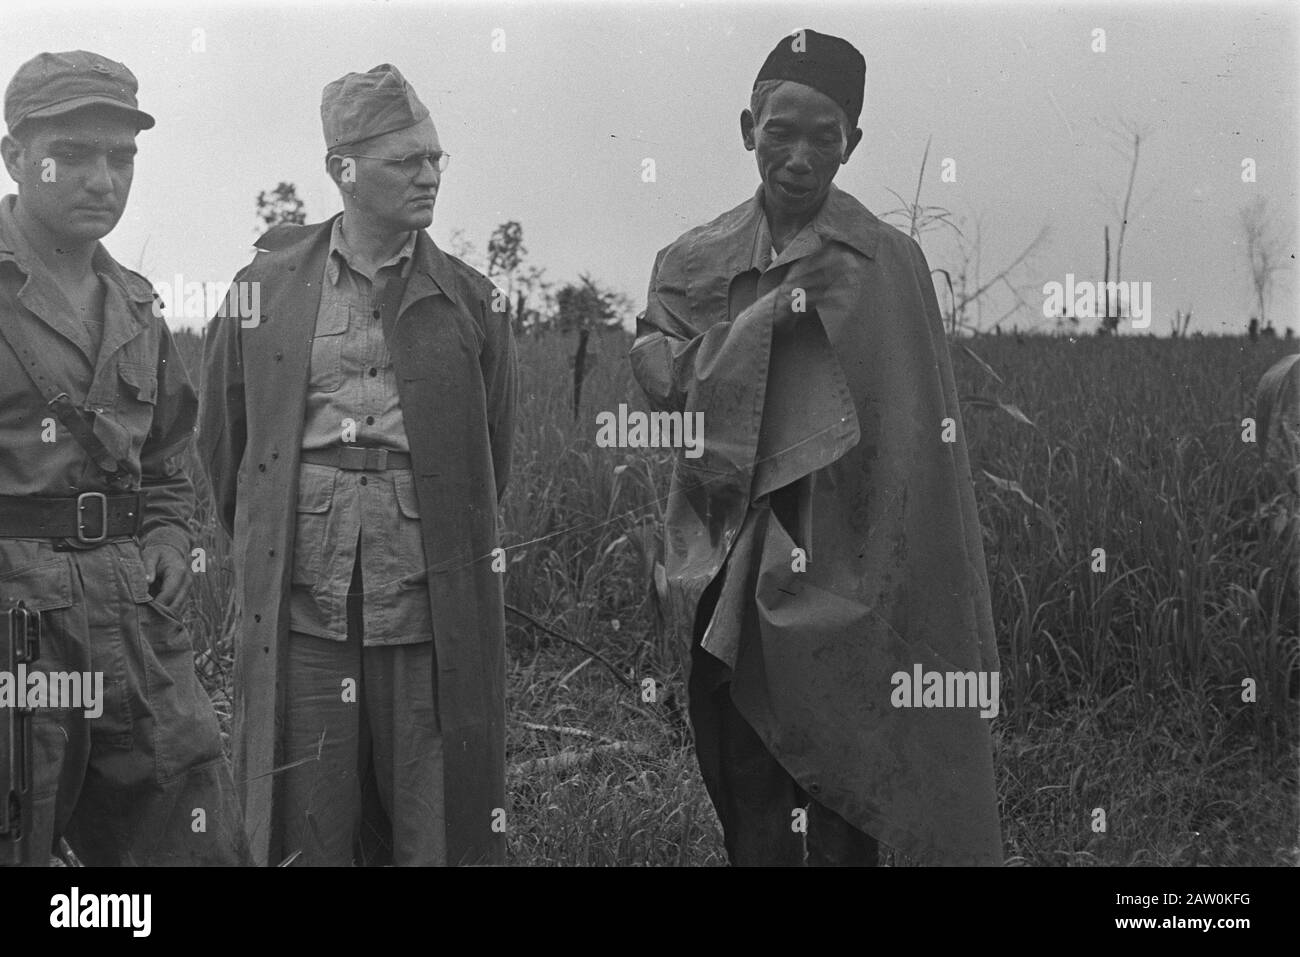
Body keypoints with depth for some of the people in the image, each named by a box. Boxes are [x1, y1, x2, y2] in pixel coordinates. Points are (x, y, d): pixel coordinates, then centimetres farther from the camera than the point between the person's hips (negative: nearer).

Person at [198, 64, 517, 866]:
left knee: (437, 831, 4)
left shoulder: (472, 303, 6)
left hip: (433, 620, 0)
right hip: (300, 615, 0)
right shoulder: (266, 287, 6)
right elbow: (222, 441, 15)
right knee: (303, 837, 5)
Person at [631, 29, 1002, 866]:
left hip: (834, 591, -4)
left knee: (837, 830, -1)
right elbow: (667, 379, -4)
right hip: (726, 588, 4)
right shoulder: (695, 264, 8)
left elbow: (913, 446, -6)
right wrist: (780, 306, -11)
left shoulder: (884, 264, -4)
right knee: (749, 824, 11)